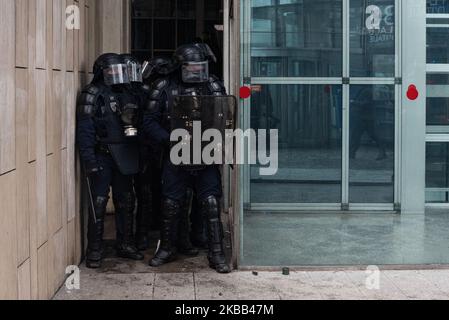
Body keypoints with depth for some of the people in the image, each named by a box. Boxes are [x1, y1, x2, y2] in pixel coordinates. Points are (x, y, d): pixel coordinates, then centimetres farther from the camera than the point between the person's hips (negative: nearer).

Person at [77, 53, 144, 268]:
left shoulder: (127, 95, 12)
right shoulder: (93, 95, -8)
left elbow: (136, 126, 17)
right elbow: (84, 131, -13)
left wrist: (137, 156, 13)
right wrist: (90, 161, -20)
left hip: (124, 159, 7)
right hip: (102, 157, -6)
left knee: (126, 202, 12)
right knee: (99, 203, -4)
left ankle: (125, 244, 24)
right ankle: (94, 250, 4)